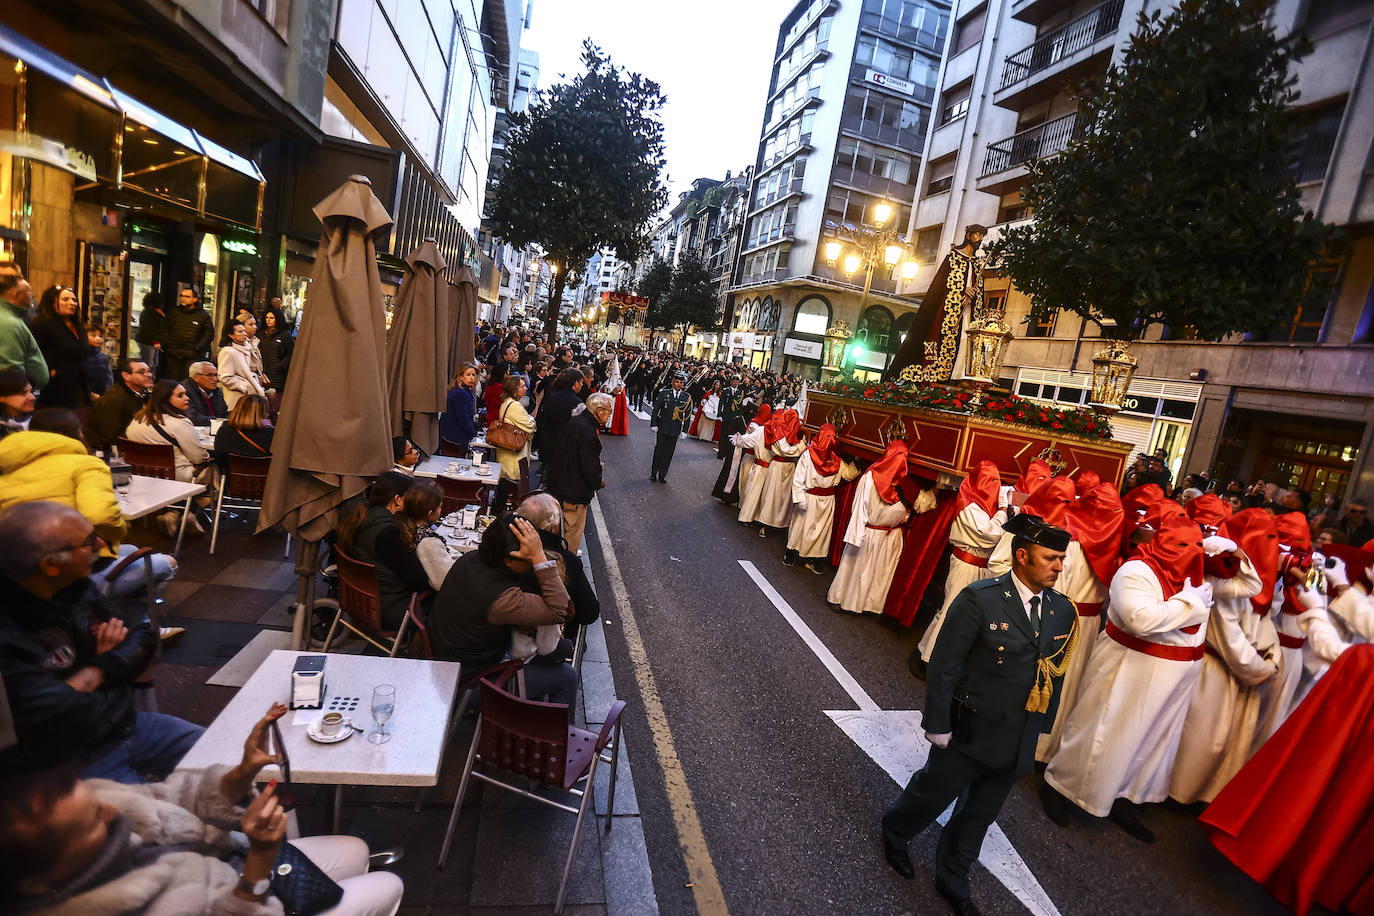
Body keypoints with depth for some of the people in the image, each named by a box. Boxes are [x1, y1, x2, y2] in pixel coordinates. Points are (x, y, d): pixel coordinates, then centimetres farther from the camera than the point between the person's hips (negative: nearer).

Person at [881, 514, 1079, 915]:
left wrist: (1042, 727, 11)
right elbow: (944, 665, -18)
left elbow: (1055, 671, 7)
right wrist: (938, 724, -15)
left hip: (1018, 742, 5)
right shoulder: (980, 598, -21)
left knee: (980, 814, 21)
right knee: (934, 792, 16)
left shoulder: (1063, 610, -3)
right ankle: (895, 831, 48)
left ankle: (952, 880, 44)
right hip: (970, 731, -5)